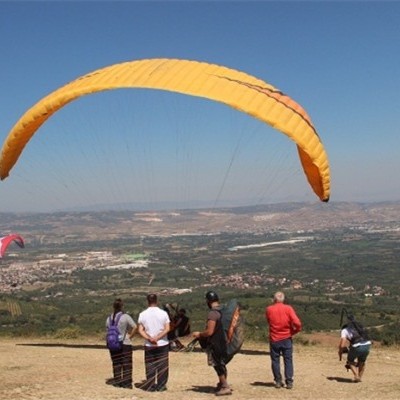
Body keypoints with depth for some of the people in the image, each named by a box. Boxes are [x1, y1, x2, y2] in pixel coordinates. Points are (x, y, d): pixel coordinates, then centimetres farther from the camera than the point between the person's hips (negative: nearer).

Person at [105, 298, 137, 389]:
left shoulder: (109, 318, 3)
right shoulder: (125, 317, -11)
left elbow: (107, 328, 5)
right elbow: (135, 327, -15)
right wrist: (130, 336, -4)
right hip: (125, 343, -4)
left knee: (116, 364, 15)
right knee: (126, 364, 3)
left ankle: (117, 382, 19)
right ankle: (127, 383, 2)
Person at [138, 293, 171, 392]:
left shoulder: (142, 314, -1)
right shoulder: (163, 313, -5)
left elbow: (141, 330, -6)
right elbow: (167, 329, -10)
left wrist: (149, 338, -15)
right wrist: (157, 338, -14)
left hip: (148, 345, 1)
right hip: (162, 344, -1)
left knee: (150, 366, 9)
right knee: (162, 366, 8)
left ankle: (151, 386, 9)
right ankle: (161, 386, 9)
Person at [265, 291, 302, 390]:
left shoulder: (269, 309, -4)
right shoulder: (288, 308, -7)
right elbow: (297, 323, -15)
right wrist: (294, 331, 1)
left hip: (274, 339, 1)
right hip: (286, 339, 0)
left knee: (275, 360, 10)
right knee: (288, 360, 6)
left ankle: (278, 381, 10)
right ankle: (289, 382, 3)